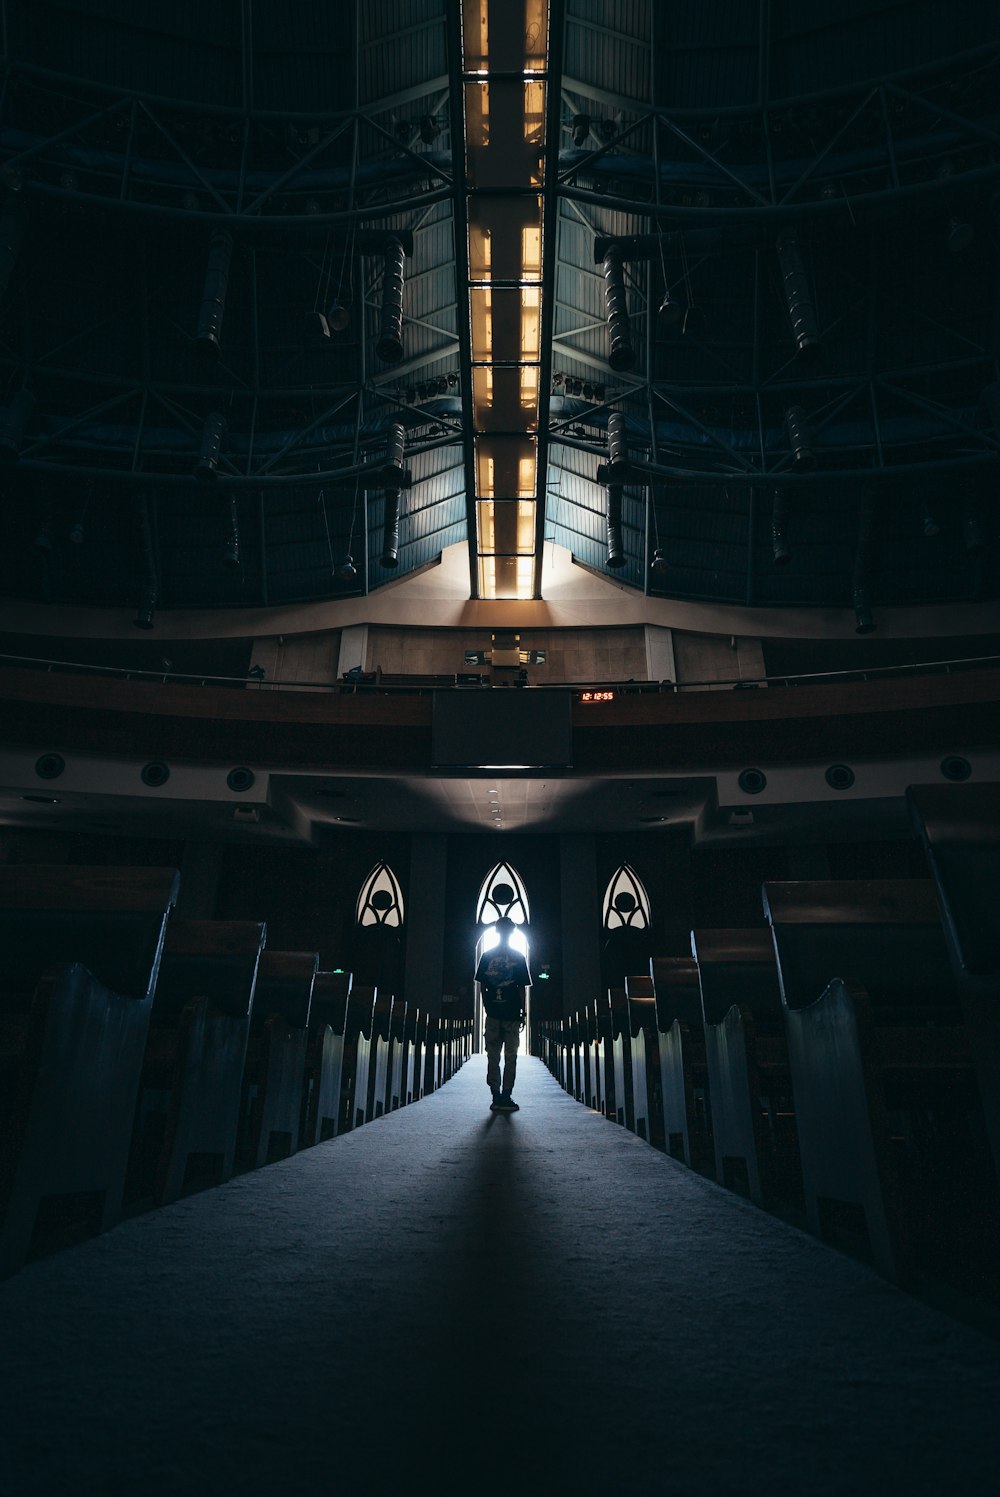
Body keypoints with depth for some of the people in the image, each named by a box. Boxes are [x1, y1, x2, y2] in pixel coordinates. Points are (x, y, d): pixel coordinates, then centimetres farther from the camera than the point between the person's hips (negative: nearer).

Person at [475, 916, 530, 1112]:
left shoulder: (486, 955, 3)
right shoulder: (518, 957, -2)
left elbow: (482, 985, 2)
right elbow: (521, 988, -3)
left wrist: (487, 1007, 10)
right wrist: (523, 1012, 2)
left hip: (493, 1013, 2)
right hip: (512, 1013, -1)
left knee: (492, 1057, 7)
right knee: (510, 1057, 5)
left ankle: (496, 1097, 4)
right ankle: (505, 1097, 1)